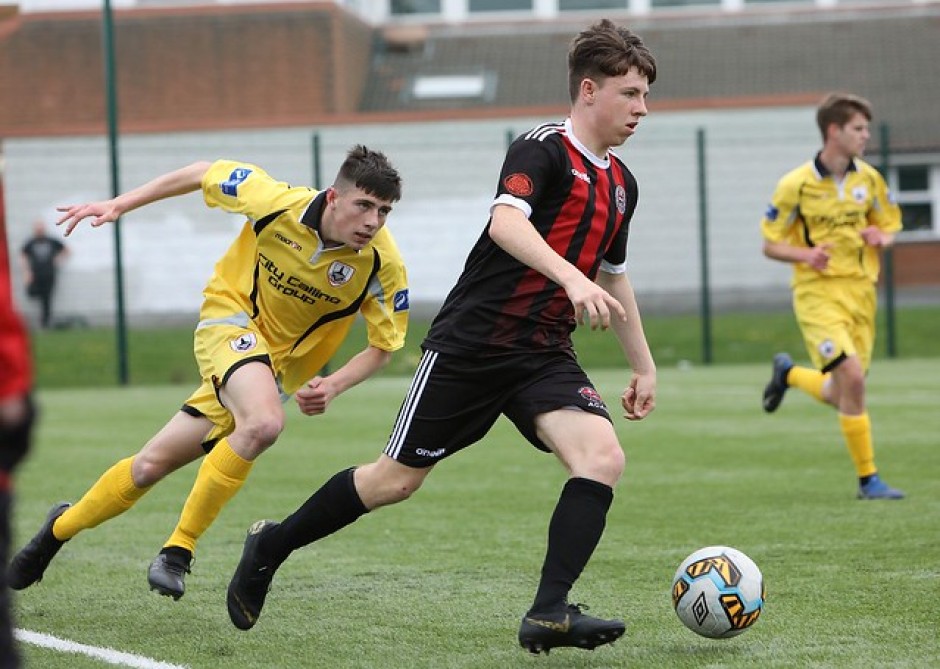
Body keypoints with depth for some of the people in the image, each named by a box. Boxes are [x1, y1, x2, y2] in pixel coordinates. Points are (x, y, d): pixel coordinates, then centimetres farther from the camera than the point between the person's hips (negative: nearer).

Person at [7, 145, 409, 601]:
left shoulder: (384, 265, -20)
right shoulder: (279, 203, -23)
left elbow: (383, 345, -5)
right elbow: (205, 174, -5)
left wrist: (333, 386, -23)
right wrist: (118, 205, -2)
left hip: (280, 366, 3)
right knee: (264, 422, -29)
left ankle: (62, 526, 20)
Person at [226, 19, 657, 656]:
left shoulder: (621, 184, 13)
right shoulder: (543, 148, -12)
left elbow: (612, 275, 28)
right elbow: (506, 222, -31)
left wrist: (644, 364, 28)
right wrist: (572, 280, -44)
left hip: (544, 356, 6)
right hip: (471, 341, -6)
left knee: (603, 457, -19)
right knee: (398, 478, 1)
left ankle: (550, 613, -21)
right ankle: (271, 546, 24)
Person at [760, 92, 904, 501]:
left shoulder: (868, 178, 5)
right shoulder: (796, 185, -8)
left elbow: (890, 225, 18)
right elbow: (770, 245, -2)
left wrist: (881, 238, -6)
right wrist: (807, 255, -21)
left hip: (860, 292, 5)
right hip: (818, 293, -5)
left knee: (841, 397, 7)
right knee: (851, 377, -22)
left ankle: (789, 374, 40)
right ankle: (868, 480, -11)